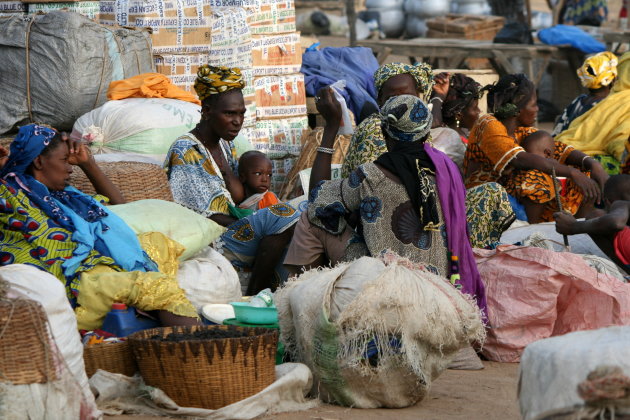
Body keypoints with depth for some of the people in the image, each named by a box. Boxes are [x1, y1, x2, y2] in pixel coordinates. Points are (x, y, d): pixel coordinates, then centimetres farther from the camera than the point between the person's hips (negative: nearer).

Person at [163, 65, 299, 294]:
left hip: (230, 231, 9)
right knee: (279, 215, -27)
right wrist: (260, 225, -15)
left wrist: (225, 170, -8)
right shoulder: (186, 151, -13)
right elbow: (208, 219, -15)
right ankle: (255, 294, -18)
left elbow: (240, 198, 6)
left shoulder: (224, 145, 14)